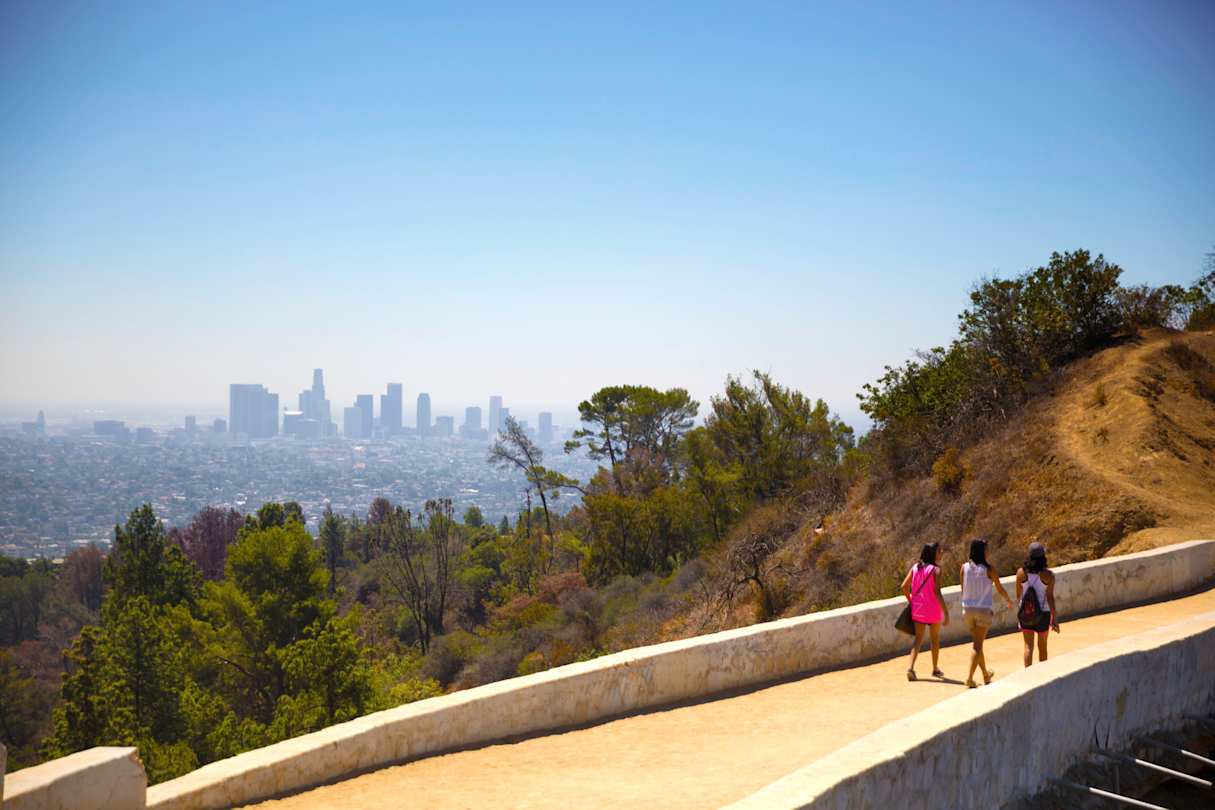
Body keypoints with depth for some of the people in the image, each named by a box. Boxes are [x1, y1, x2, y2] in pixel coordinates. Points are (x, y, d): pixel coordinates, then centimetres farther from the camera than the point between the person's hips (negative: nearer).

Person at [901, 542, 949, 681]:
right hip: (933, 609, -3)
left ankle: (910, 666, -14)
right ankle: (935, 669, 27)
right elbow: (937, 592, -20)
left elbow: (904, 587, 0)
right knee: (935, 638, 16)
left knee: (918, 638, 7)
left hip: (917, 608, 3)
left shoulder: (915, 568, 2)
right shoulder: (935, 570, -13)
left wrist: (911, 601, 17)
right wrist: (946, 612, -19)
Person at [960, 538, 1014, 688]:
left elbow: (963, 589, 5)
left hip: (968, 609, 4)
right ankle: (970, 677, -11)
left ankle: (986, 675, 32)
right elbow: (1000, 589, 1)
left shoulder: (965, 567, -3)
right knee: (978, 645, 0)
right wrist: (1009, 600, 22)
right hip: (983, 609, -4)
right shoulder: (989, 570, -11)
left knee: (976, 643, 17)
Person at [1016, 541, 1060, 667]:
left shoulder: (1021, 572, -7)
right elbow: (1050, 597, -17)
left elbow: (1018, 595, 4)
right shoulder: (1048, 575, -14)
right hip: (1043, 614, -1)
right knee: (1042, 646, 17)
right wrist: (1054, 618, -13)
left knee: (1028, 646, 2)